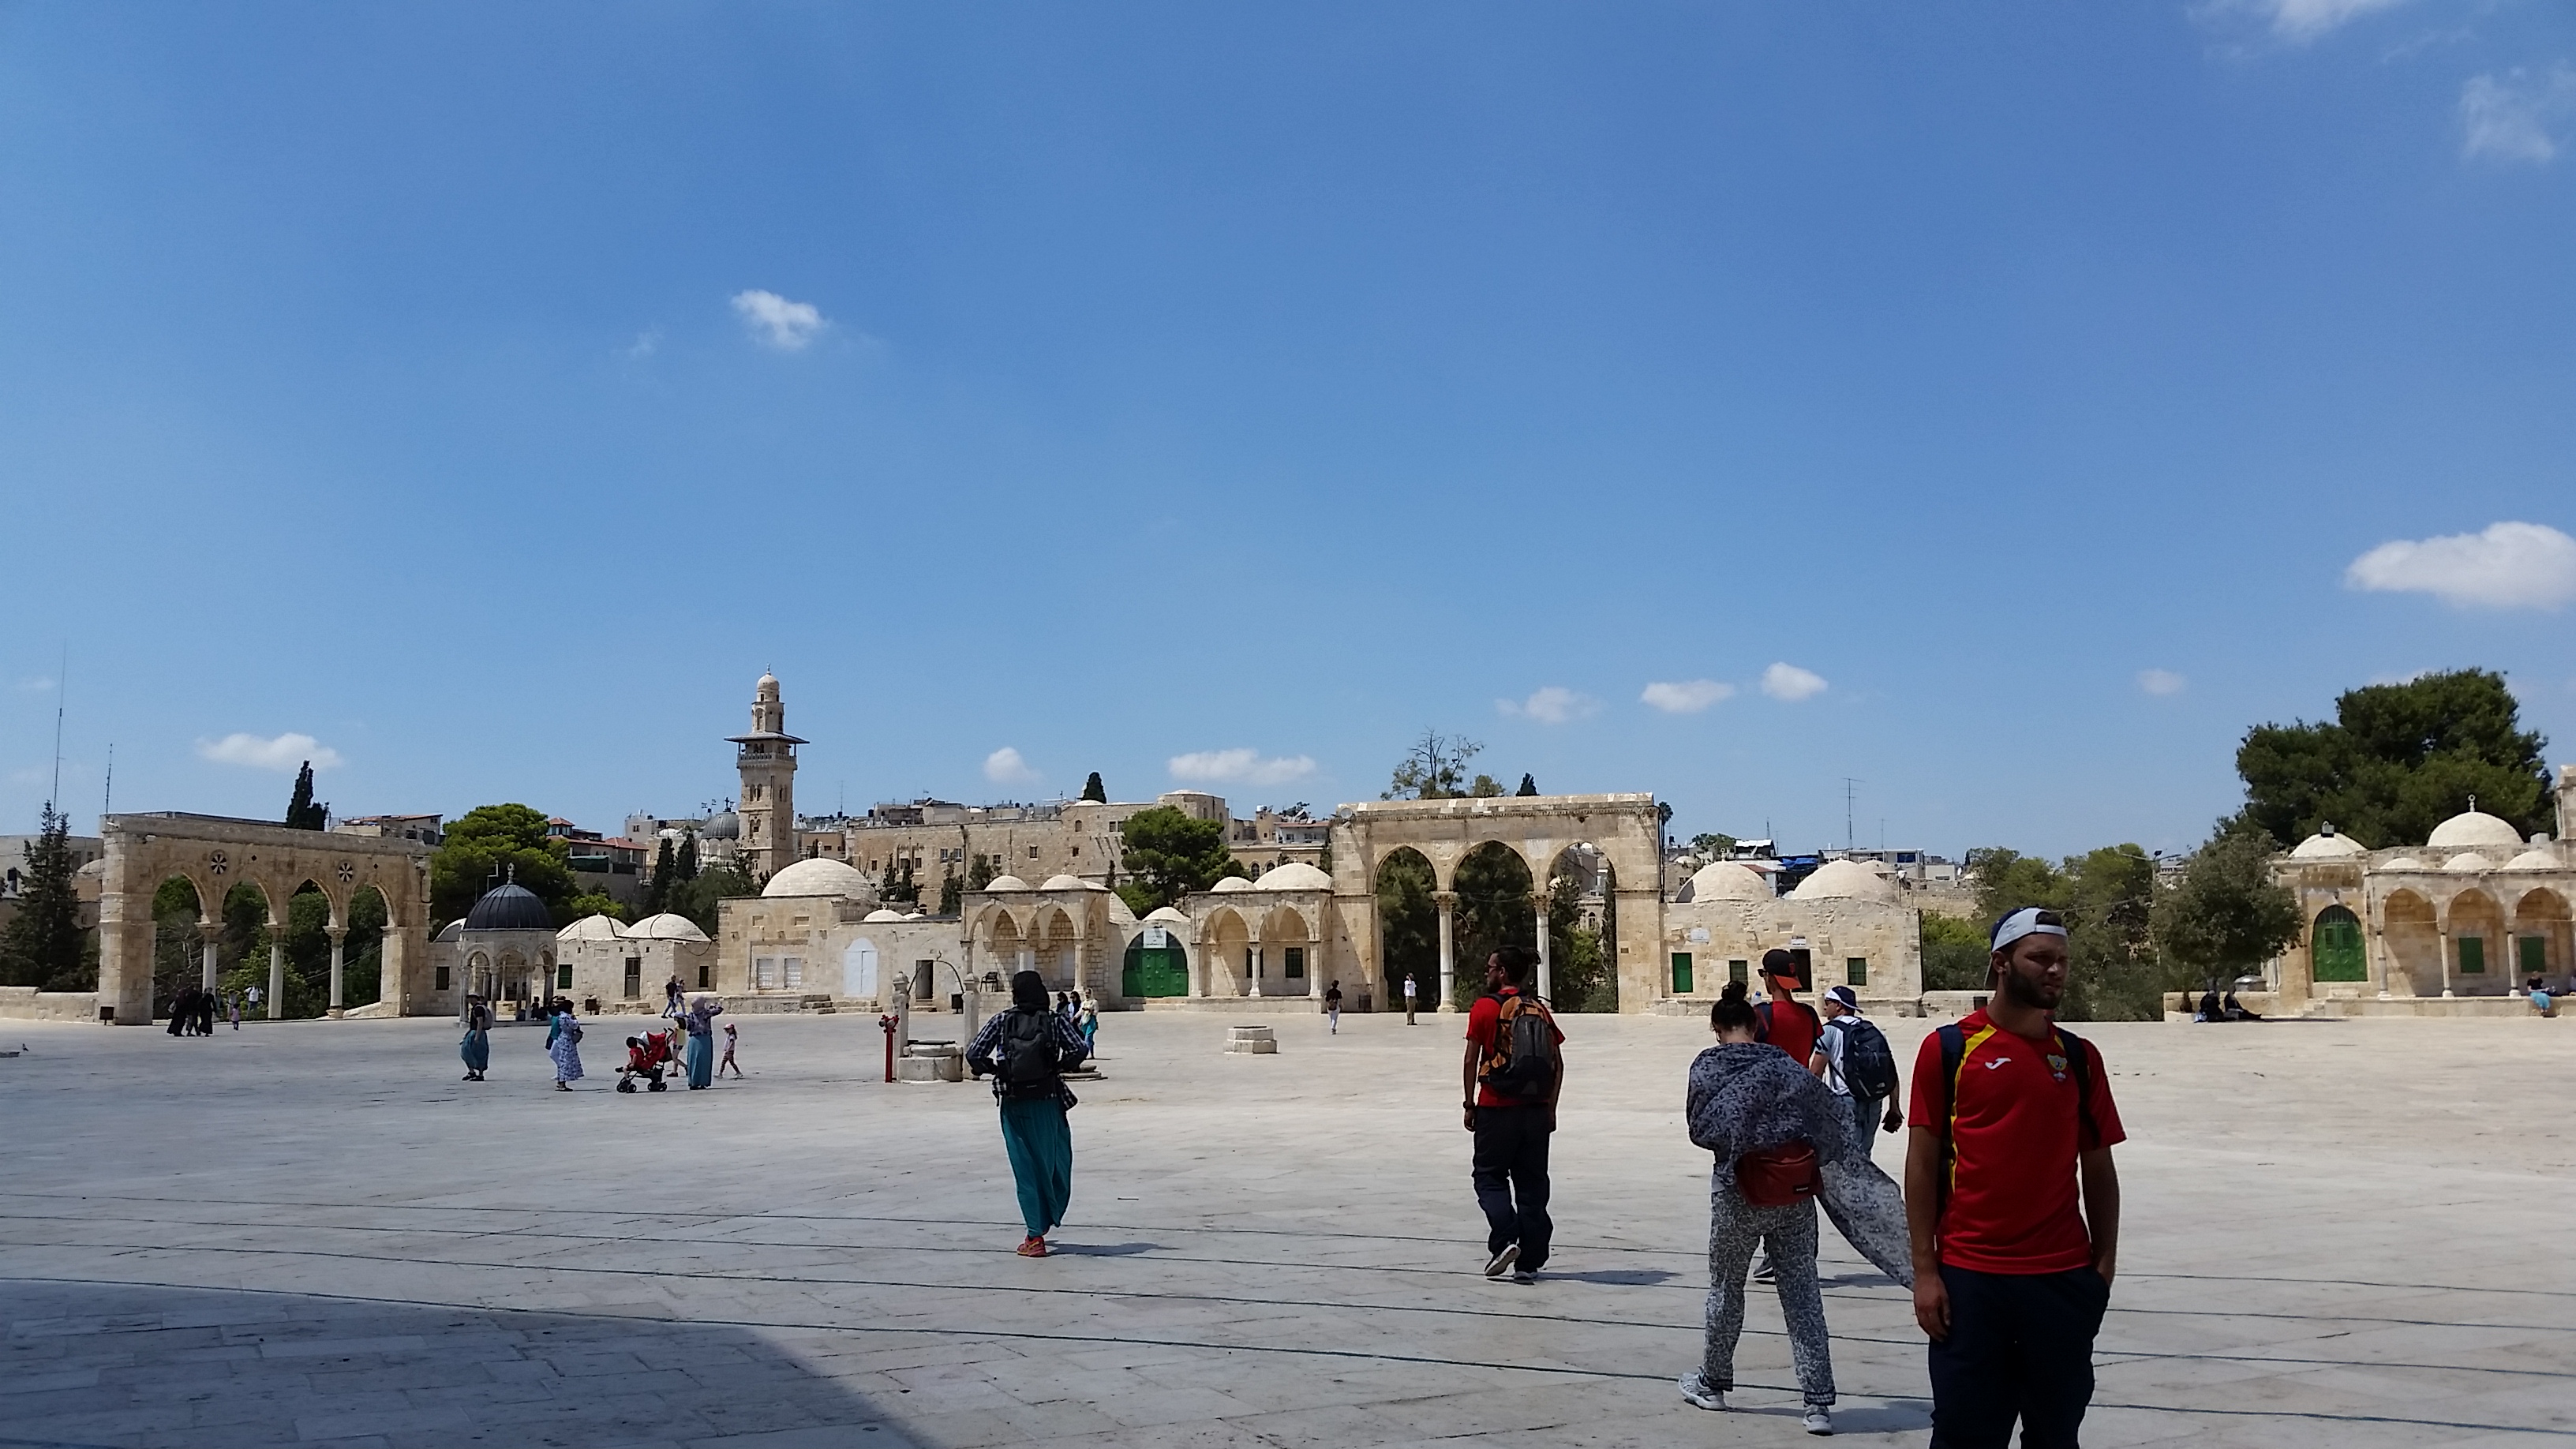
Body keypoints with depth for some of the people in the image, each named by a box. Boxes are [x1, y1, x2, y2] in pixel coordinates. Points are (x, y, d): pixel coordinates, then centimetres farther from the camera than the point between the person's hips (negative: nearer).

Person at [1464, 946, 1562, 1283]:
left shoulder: (1485, 1007, -6)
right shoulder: (1540, 1010, 7)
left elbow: (1471, 1060, -6)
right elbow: (1557, 1065, 7)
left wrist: (1470, 1105, 2)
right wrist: (1550, 1109, 13)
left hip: (1496, 1108, -4)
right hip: (1536, 1109, 4)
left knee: (1490, 1176, 10)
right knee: (1532, 1182, 9)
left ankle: (1505, 1240, -9)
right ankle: (1529, 1262, 10)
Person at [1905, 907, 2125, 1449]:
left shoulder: (2079, 1056, 8)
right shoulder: (1948, 1047, -2)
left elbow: (2098, 1168, 11)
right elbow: (1923, 1164, -2)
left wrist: (2104, 1264, 4)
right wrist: (1925, 1271, -6)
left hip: (2065, 1279, 3)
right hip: (1969, 1278, -3)